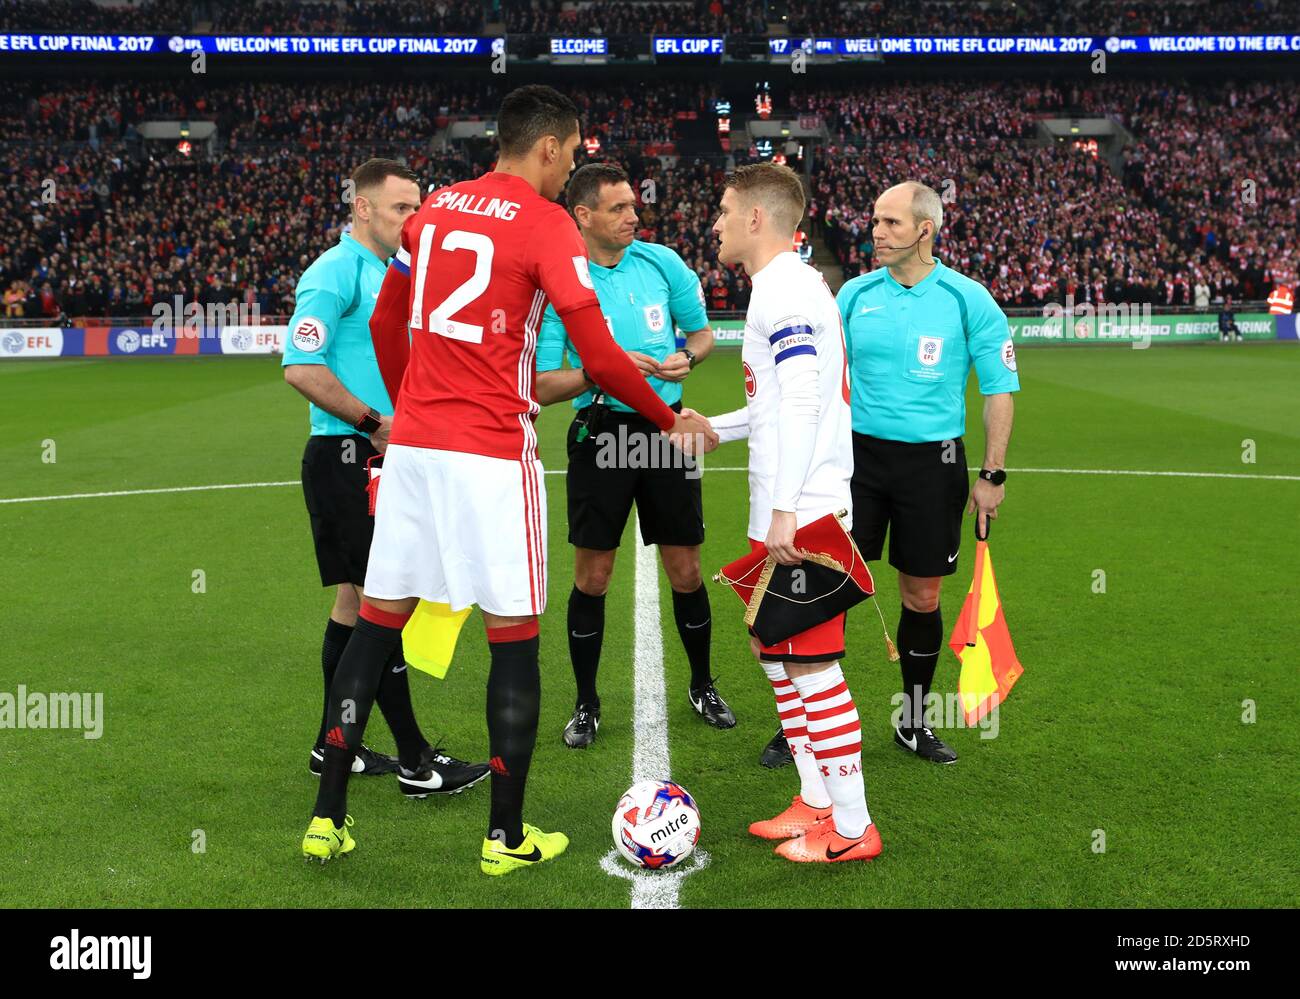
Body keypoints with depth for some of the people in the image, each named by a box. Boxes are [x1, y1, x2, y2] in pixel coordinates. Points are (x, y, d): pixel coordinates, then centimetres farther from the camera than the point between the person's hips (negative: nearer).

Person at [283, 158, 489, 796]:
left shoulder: (391, 272, 17)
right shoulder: (335, 272, -12)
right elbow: (302, 368, -20)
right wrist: (374, 422, -16)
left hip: (375, 457, 9)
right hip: (343, 456, -9)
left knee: (357, 599, 13)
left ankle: (334, 744, 24)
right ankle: (415, 762, -2)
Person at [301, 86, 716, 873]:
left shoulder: (436, 207, 12)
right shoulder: (547, 224, -6)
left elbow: (385, 324, 19)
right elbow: (600, 359, -10)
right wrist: (672, 420, 4)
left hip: (411, 444, 6)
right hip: (492, 455, -6)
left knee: (377, 622, 13)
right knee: (513, 638, 5)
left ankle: (328, 817, 18)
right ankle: (507, 837, 12)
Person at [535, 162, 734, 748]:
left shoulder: (661, 261, 2)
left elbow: (702, 330, 16)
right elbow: (542, 386, -10)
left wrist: (685, 358, -6)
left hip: (666, 428, 3)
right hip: (600, 434, -2)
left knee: (685, 571, 7)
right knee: (592, 576, 2)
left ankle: (702, 687, 28)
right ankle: (587, 705, 20)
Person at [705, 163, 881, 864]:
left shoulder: (789, 289, -14)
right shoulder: (781, 288, 18)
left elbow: (803, 403, -22)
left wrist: (784, 509, -25)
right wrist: (715, 429, 30)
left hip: (803, 513, -11)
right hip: (782, 511, 11)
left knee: (811, 661, -4)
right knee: (774, 649, 17)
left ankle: (851, 828, 6)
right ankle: (816, 800, 26)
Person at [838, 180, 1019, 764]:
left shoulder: (968, 299, -4)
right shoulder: (854, 294, 4)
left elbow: (1000, 388, 0)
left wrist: (993, 475, -3)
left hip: (932, 460, -1)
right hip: (858, 454, 2)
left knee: (922, 596, 8)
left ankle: (913, 722, 25)